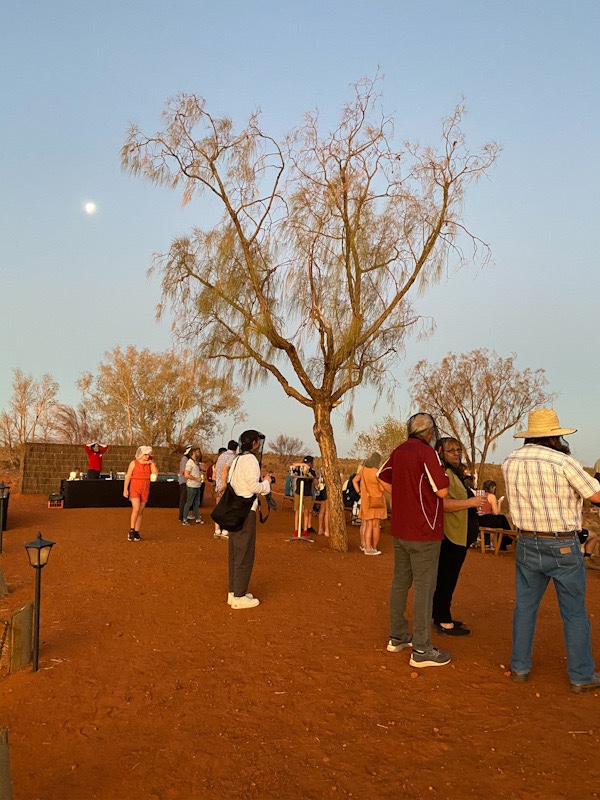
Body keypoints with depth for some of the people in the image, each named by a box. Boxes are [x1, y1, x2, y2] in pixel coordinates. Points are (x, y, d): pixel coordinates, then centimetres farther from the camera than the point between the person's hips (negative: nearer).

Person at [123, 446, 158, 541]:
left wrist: (152, 463, -10)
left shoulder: (149, 463, 7)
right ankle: (131, 530, -5)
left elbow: (156, 473, -4)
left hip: (145, 489, 4)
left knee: (141, 511, 6)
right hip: (135, 488, -4)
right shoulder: (134, 463, -4)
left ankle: (136, 532, 13)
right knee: (136, 509, -18)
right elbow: (128, 476, -3)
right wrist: (125, 489, -7)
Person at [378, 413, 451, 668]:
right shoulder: (427, 452, -17)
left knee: (400, 581, 16)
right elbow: (442, 491, -19)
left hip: (400, 529, 8)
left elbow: (384, 478, 18)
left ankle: (397, 637, 28)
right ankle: (421, 649, 5)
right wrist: (444, 473, 0)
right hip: (424, 532, -8)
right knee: (424, 587, -1)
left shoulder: (398, 451, 7)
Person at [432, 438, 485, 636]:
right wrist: (470, 502, -26)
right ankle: (444, 623, 4)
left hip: (455, 536, 11)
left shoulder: (453, 473, 19)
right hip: (450, 536, -11)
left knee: (445, 579, 17)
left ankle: (440, 617, 27)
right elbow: (442, 503, -29)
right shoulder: (444, 473, -17)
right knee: (446, 579, -4)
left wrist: (476, 501, 21)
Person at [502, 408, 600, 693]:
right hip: (563, 546, -4)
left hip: (527, 544, 4)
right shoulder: (563, 462, -17)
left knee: (525, 607, 14)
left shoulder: (510, 462, -1)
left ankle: (520, 667, 23)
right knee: (574, 613, 10)